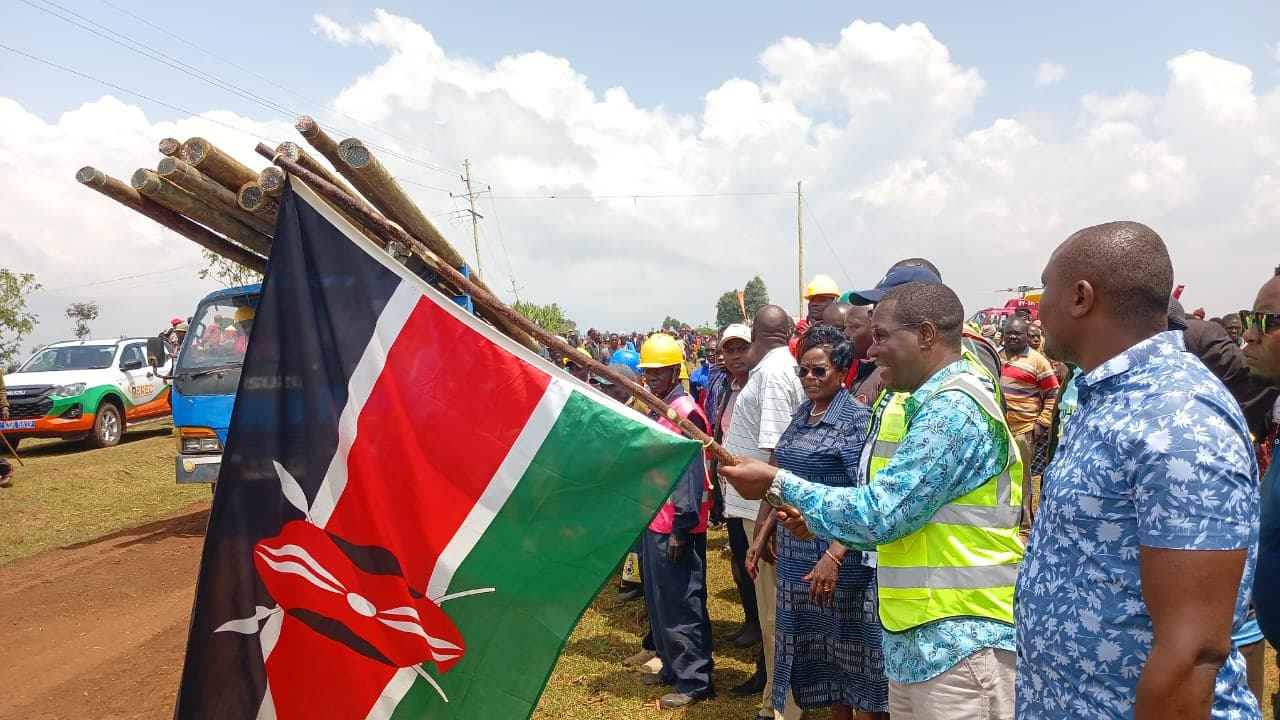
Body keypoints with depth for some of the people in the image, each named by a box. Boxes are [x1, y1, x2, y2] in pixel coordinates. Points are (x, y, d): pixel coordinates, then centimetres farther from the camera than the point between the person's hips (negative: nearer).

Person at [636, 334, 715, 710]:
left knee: (681, 603, -1)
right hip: (653, 521, 9)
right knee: (657, 599, 17)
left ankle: (694, 681, 10)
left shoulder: (685, 411, -14)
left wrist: (680, 528, -20)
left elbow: (691, 472, -19)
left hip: (676, 527, -9)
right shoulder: (653, 409, 13)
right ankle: (672, 667, 30)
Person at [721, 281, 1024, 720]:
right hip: (914, 635, 9)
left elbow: (880, 513, -24)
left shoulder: (954, 409, -20)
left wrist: (778, 483, -17)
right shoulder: (927, 404, 13)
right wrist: (821, 524, 5)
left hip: (962, 640, -9)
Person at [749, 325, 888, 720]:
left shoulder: (857, 418, -12)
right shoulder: (801, 414, 9)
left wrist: (834, 556, -25)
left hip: (841, 553, -7)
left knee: (851, 649, 5)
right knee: (816, 648, 15)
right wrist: (764, 535, 14)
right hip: (797, 551, 7)